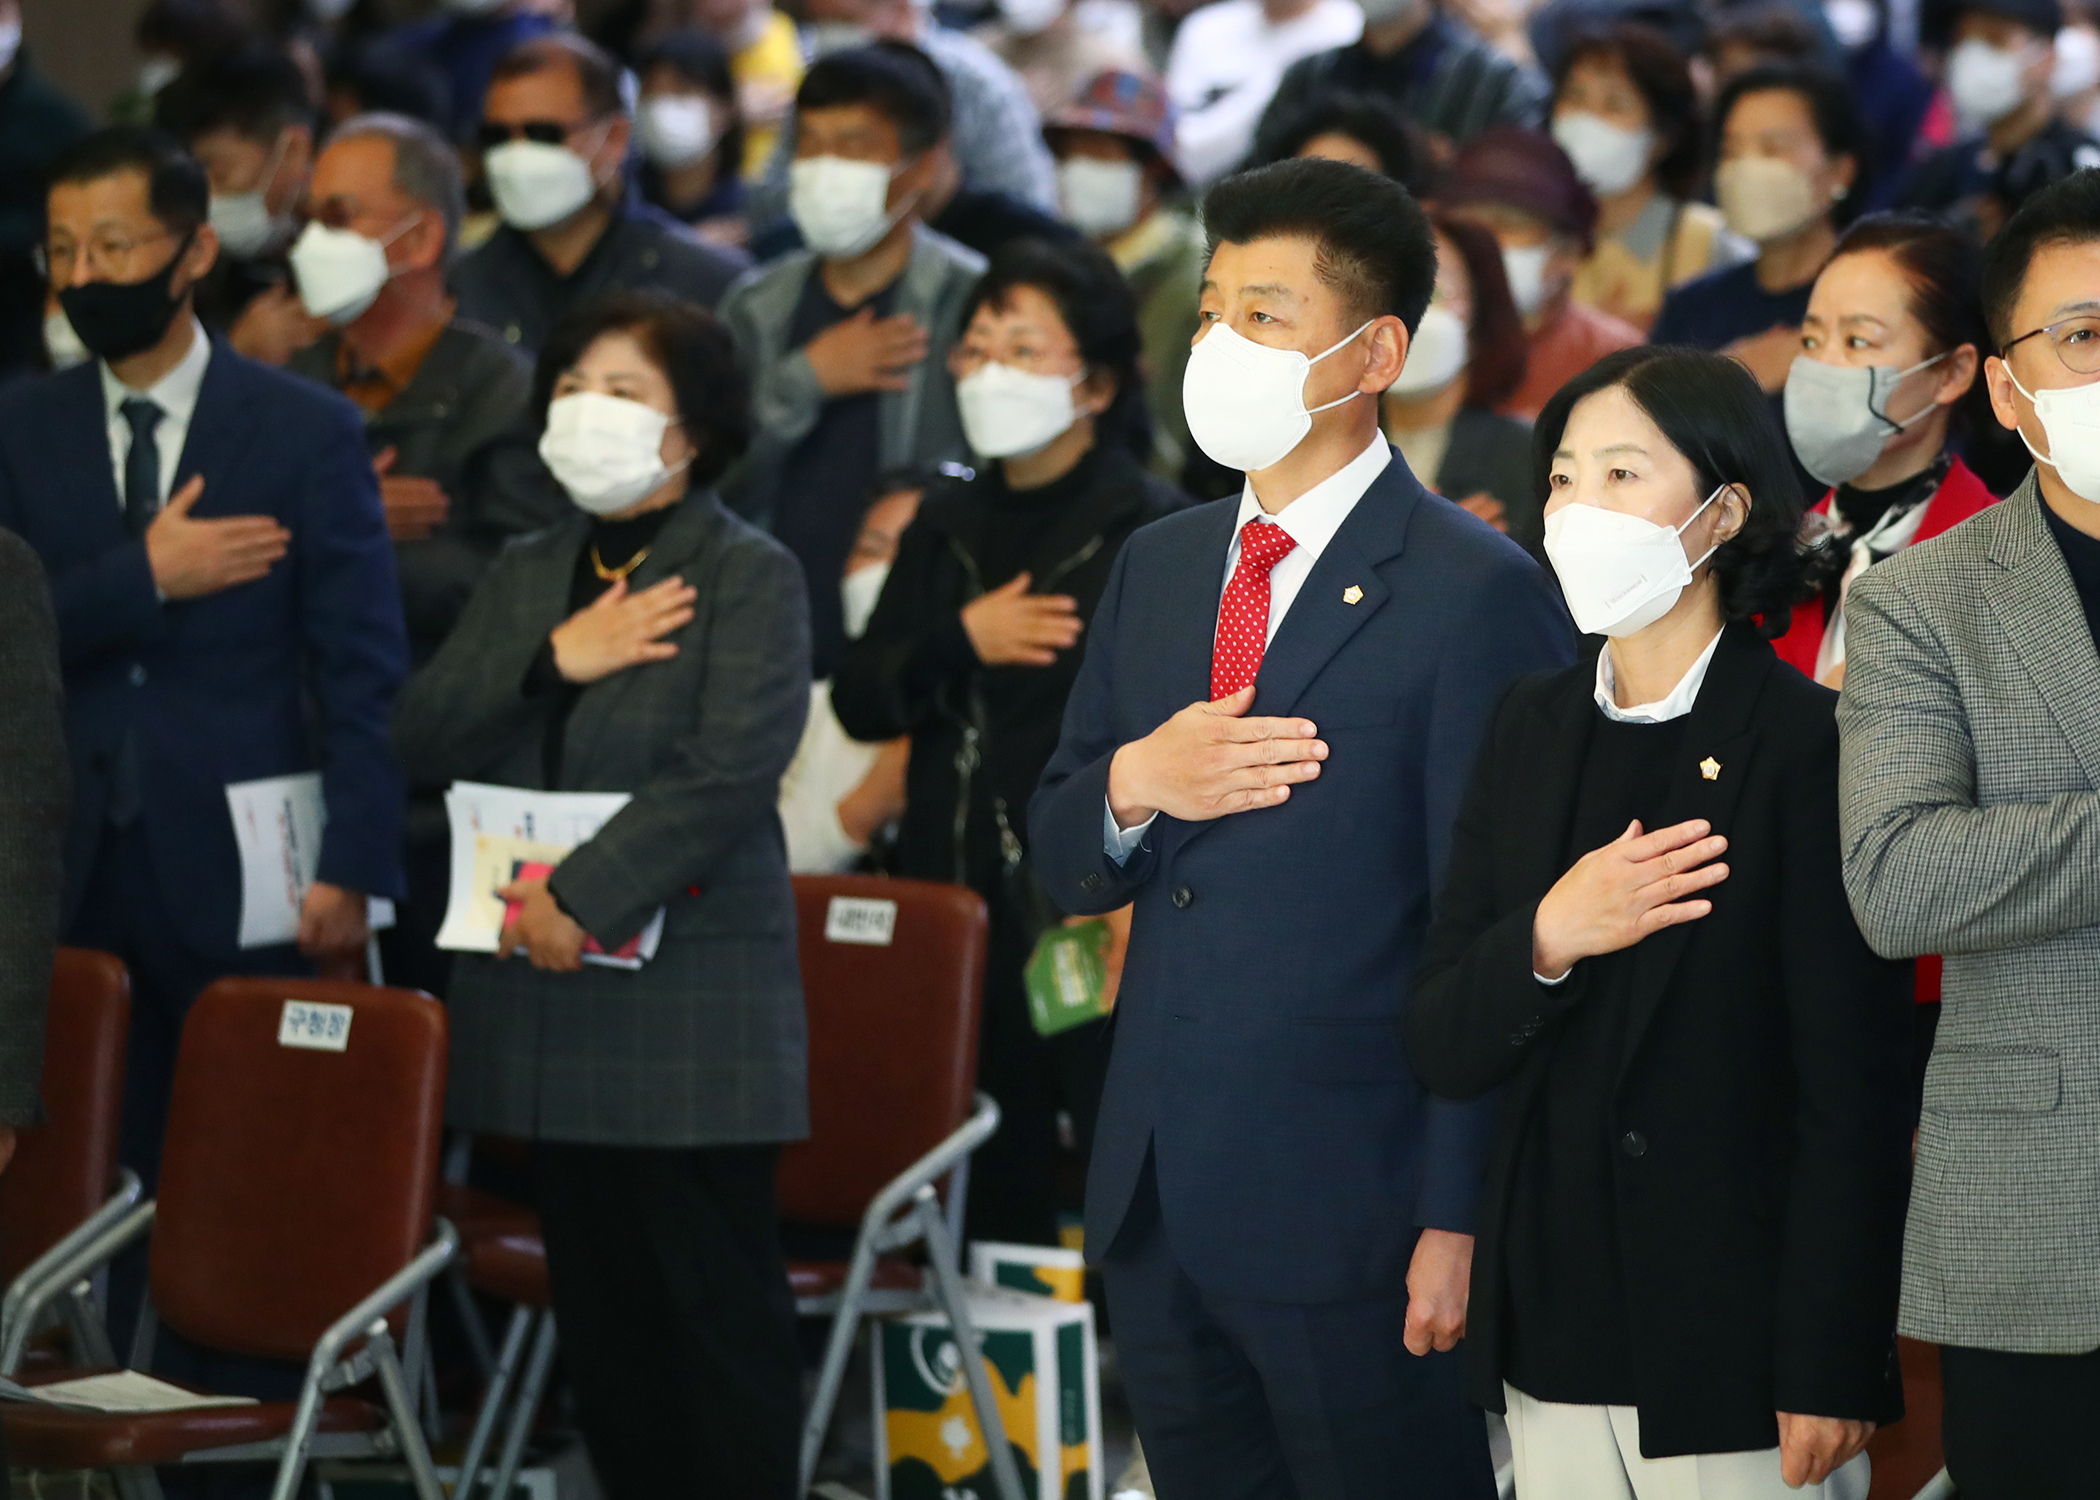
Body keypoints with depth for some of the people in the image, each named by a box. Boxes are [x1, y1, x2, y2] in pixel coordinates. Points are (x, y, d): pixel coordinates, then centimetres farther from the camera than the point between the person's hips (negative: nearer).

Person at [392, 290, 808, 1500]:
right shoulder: (527, 576, 16)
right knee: (598, 1301, 9)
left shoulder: (750, 577, -4)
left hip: (690, 1002, -6)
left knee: (720, 1299, -4)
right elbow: (423, 738, 7)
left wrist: (582, 898, -20)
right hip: (547, 1004, 7)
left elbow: (731, 771, -17)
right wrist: (549, 660, -9)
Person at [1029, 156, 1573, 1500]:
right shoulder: (1159, 568, 14)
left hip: (1348, 1218, -7)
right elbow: (1061, 864, 16)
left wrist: (1458, 1223, -15)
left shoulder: (1478, 595, -9)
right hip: (1157, 1201, 7)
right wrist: (1133, 785, -7)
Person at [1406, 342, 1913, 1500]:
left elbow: (1852, 1095, -10)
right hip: (1553, 1347, 5)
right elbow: (1444, 1053, 6)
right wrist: (1549, 939, -14)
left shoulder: (1811, 747, -8)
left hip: (1736, 1351, -5)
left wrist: (1827, 1375, -14)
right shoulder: (1533, 733, 10)